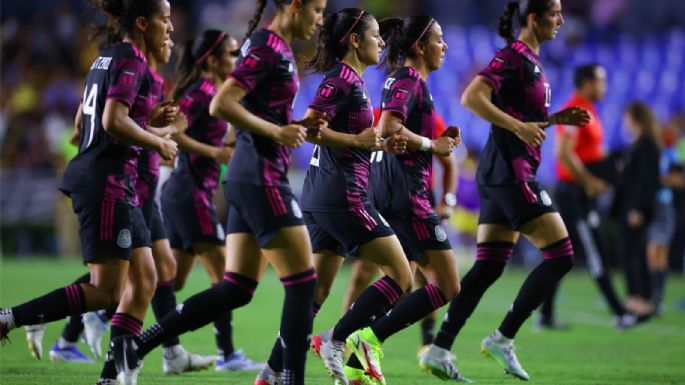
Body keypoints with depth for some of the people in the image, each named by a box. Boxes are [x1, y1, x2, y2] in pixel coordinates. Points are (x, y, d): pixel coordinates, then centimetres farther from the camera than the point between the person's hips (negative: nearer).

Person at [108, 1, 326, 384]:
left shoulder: (275, 47, 16)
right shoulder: (269, 49, -14)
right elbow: (221, 105, -21)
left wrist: (295, 124, 10)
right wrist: (276, 132, -18)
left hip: (248, 178, 10)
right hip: (262, 178, -10)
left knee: (236, 289, 7)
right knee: (303, 282, -5)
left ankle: (136, 346, 6)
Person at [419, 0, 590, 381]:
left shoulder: (531, 59, 18)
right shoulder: (513, 56, -11)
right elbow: (472, 97, -22)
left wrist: (556, 118, 14)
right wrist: (519, 126, -26)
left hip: (501, 174, 10)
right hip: (511, 172, -10)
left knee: (489, 267, 6)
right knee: (561, 255, -7)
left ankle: (439, 350, 3)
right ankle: (503, 338, -5)